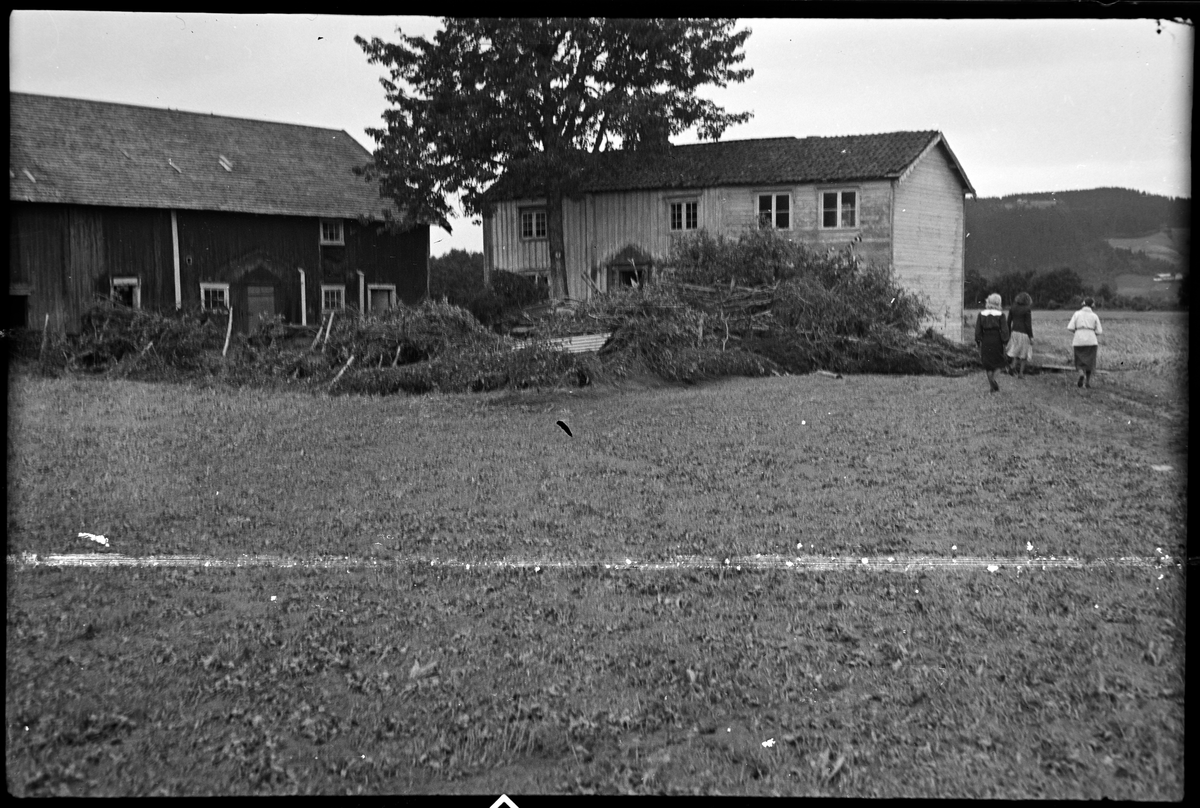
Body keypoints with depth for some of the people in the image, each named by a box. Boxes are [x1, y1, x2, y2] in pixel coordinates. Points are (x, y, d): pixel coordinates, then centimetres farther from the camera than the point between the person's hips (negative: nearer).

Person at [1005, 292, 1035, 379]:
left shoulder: (1012, 308, 2)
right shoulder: (1027, 310, -13)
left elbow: (1009, 322, 5)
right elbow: (1028, 324, -14)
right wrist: (1031, 337, -9)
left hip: (1014, 332, 4)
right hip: (1024, 334, -4)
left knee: (1015, 352, 13)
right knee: (1024, 354, 9)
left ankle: (1012, 365, -14)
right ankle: (1020, 373, 12)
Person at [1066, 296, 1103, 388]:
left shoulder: (1077, 314, 3)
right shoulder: (1094, 316, 4)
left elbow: (1070, 328, -4)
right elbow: (1099, 331, 2)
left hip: (1079, 340, 0)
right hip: (1091, 341, 0)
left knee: (1080, 362, 10)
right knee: (1089, 362, 14)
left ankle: (1081, 376, -16)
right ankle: (1087, 382, 12)